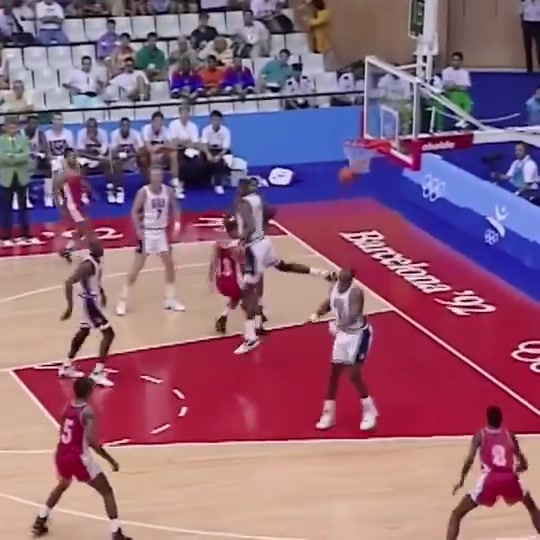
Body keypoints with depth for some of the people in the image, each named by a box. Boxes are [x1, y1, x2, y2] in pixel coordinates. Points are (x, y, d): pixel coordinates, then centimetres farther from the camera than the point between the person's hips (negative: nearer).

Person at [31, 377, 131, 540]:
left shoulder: (67, 407, 5)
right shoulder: (87, 412, -17)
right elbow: (91, 441, -26)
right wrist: (111, 460, -19)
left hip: (62, 455, 7)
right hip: (78, 458, -7)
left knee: (62, 486, 36)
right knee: (107, 491, 4)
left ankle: (39, 523, 40)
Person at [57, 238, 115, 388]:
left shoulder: (98, 259, 1)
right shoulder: (88, 264, -28)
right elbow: (69, 282, -33)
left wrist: (101, 293, 22)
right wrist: (70, 307, -34)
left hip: (94, 299, 10)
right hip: (90, 301, -10)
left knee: (83, 332, 23)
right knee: (108, 333, -10)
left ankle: (67, 366, 36)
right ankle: (98, 373, -7)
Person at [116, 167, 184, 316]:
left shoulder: (168, 191, -2)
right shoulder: (143, 192, -14)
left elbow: (174, 207, 11)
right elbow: (134, 212, -13)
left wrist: (177, 222, -6)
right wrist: (139, 230, -23)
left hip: (162, 232, 5)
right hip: (147, 232, -5)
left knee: (170, 264, 7)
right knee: (137, 267, -4)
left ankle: (170, 299, 20)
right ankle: (123, 301, 3)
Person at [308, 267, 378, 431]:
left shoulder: (356, 292, -27)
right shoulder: (334, 288, -5)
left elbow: (354, 315, -40)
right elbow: (329, 303, 15)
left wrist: (339, 324, -52)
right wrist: (317, 314, -1)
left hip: (358, 334, -7)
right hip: (343, 334, 7)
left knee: (354, 375, -6)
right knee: (334, 373, 10)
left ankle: (369, 413, 13)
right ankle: (328, 414, 21)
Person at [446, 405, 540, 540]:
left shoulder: (480, 435, 12)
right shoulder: (509, 434, 18)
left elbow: (470, 459, -3)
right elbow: (523, 465, 22)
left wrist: (461, 480, 8)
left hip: (490, 479, -2)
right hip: (510, 478, 2)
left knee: (456, 514, 11)